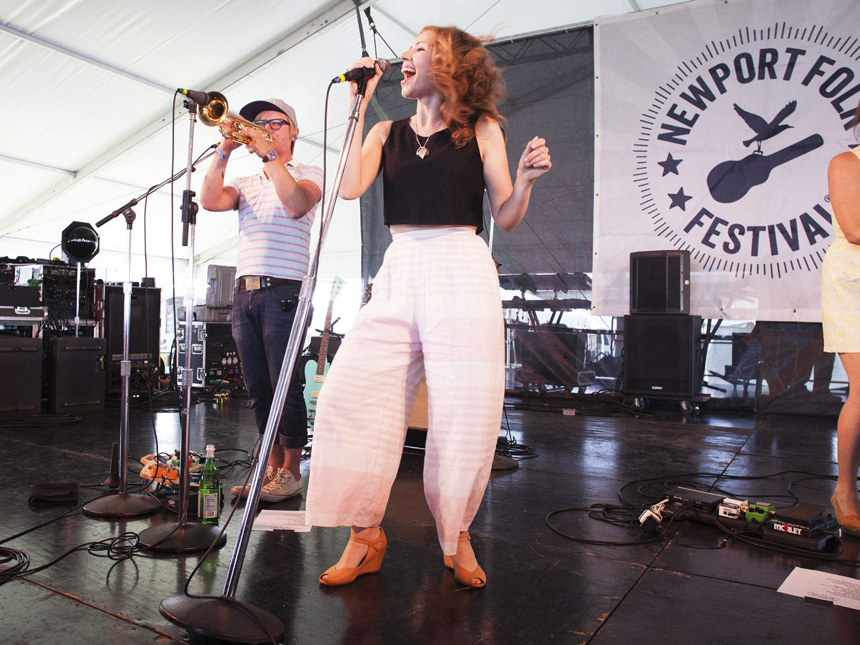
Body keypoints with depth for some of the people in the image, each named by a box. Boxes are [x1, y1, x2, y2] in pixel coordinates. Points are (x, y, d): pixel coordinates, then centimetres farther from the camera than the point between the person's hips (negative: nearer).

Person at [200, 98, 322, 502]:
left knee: (285, 385, -7)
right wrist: (225, 151, -3)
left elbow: (296, 205, -15)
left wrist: (269, 153, -13)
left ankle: (291, 472, 3)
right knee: (258, 388, 7)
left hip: (283, 291, -6)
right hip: (244, 293, 6)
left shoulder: (307, 174, 7)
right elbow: (210, 200, 3)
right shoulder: (246, 184, 22)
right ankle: (273, 468, 17)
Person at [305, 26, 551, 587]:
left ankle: (457, 537, 19)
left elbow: (506, 218, 6)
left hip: (463, 273, -2)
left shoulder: (482, 129, 8)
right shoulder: (387, 132, 16)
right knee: (351, 394, -9)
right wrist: (359, 104, 3)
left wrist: (527, 179, -14)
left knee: (463, 413, -4)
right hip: (399, 273, 3)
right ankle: (366, 536, 6)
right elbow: (350, 187, -3)